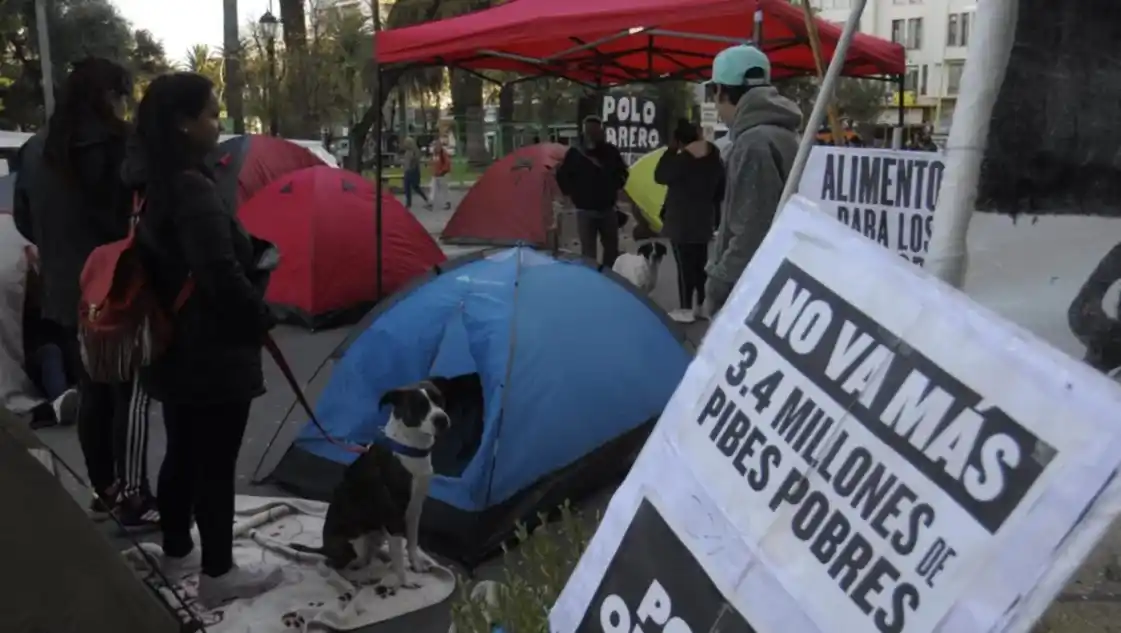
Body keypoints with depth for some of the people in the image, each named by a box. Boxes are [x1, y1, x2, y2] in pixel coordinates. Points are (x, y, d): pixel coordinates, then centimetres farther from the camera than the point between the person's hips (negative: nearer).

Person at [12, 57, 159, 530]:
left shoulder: (35, 151, 10)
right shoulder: (121, 145, -15)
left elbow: (24, 221, 17)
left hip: (64, 295, 8)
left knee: (92, 394, 15)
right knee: (130, 395, 0)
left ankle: (104, 491, 24)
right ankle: (132, 499, 5)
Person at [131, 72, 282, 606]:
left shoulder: (154, 184, 8)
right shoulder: (192, 189, -23)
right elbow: (221, 276, -29)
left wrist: (253, 246, 8)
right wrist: (260, 319, -13)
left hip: (173, 348, 10)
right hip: (213, 354, -10)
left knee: (183, 453, 22)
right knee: (216, 463, 3)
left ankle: (177, 549, 39)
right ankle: (218, 574, 16)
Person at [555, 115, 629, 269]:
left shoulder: (610, 151, 1)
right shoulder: (575, 153, -8)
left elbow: (622, 173, 17)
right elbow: (562, 176, 0)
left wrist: (615, 188, 8)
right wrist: (573, 193, 0)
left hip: (607, 209, 4)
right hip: (585, 211, -4)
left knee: (611, 246, 13)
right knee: (588, 249, -2)